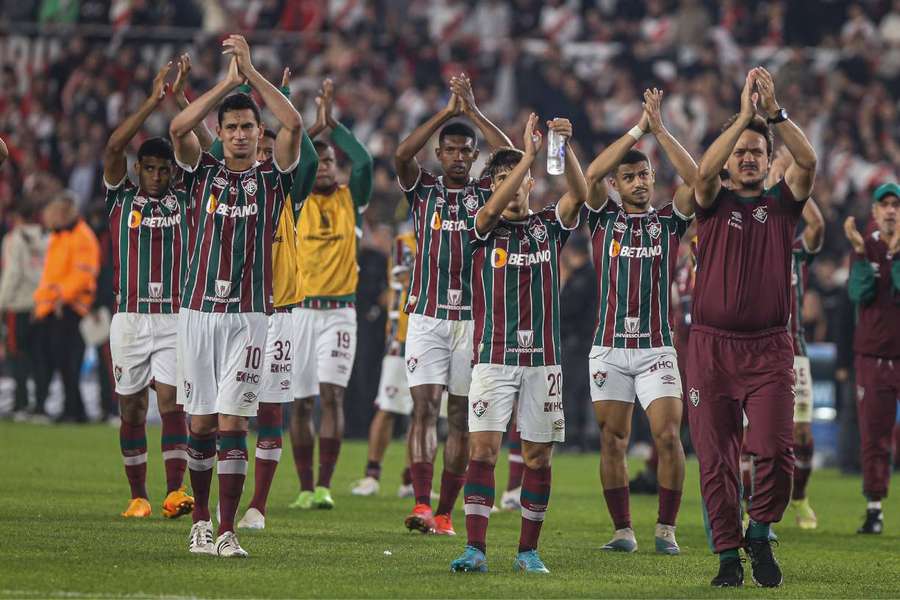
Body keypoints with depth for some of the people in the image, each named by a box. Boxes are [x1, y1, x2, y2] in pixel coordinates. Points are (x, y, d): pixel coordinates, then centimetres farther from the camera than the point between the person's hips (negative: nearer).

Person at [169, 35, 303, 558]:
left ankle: (227, 532, -8)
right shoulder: (204, 173, 10)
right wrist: (229, 81, -9)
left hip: (248, 314, -2)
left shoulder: (273, 176, 6)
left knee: (232, 423, -8)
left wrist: (252, 72, -9)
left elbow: (295, 125, -10)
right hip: (199, 311, 2)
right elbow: (179, 128, -8)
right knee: (202, 422, 6)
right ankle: (201, 520, 19)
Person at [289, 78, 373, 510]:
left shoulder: (350, 199, 7)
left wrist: (332, 124, -9)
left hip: (339, 311, -1)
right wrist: (315, 126, -12)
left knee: (331, 394, -12)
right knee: (301, 403, 4)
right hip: (300, 310, 1)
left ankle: (324, 485, -12)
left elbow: (364, 162, -9)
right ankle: (305, 489, 11)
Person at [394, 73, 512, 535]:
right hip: (427, 317, -1)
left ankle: (444, 513, 8)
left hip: (473, 318, 1)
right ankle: (421, 506, -23)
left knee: (460, 417, 3)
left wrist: (473, 111, -6)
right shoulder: (423, 190, 8)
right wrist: (447, 111, -9)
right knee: (424, 407, -13)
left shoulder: (487, 195, 9)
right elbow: (401, 155, -9)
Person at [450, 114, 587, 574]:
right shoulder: (485, 228, 5)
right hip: (493, 357, -2)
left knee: (538, 454, 3)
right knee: (482, 447, -10)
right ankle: (475, 549, -12)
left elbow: (578, 194, -9)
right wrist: (530, 153, -25)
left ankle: (528, 550, 11)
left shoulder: (549, 226, 9)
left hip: (542, 358, 2)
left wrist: (565, 148, -26)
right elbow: (492, 209, -18)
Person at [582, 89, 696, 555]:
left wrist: (660, 130, -11)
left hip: (657, 347, -1)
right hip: (609, 348, 1)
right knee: (612, 441, 0)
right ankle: (623, 530, 8)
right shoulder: (604, 219, 7)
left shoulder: (668, 220, 8)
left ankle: (666, 528, -2)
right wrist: (637, 128, -10)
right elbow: (591, 174, -9)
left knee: (668, 435, -11)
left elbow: (695, 179, -8)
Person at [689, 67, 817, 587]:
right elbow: (704, 171, -15)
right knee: (716, 460, 0)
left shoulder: (781, 204, 9)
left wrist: (774, 111, -19)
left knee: (775, 451, -14)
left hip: (769, 349, 0)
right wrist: (743, 114, -22)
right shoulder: (714, 203, 7)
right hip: (712, 345, 0)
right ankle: (728, 556, 11)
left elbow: (808, 162, -9)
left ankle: (760, 535, 10)